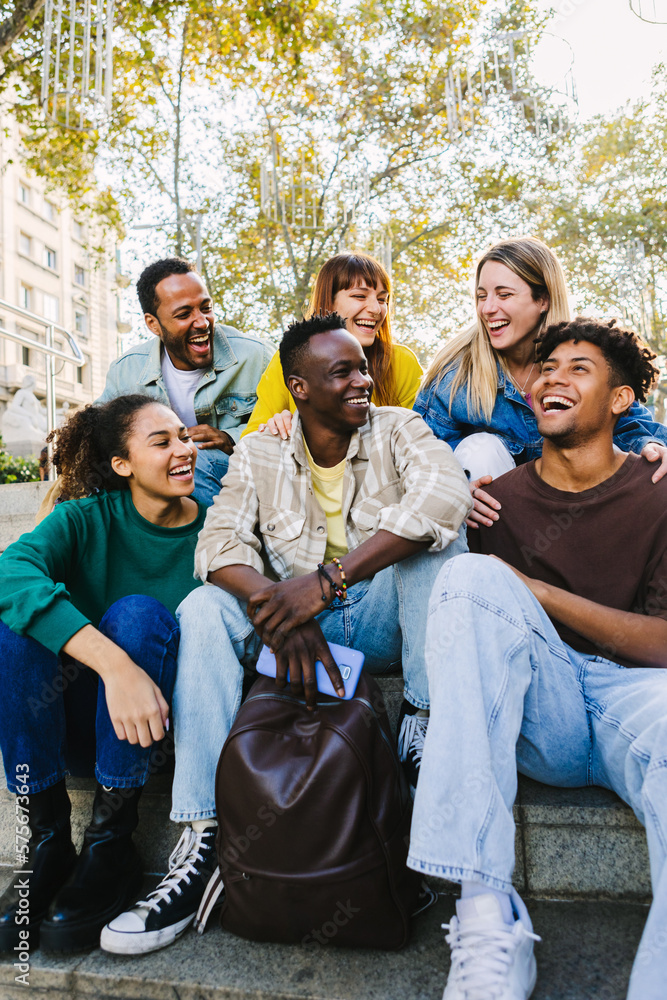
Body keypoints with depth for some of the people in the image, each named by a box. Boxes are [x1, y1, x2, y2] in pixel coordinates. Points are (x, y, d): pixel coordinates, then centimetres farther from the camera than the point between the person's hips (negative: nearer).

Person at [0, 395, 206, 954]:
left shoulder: (212, 529, -4)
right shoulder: (88, 520, -6)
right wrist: (114, 663, -41)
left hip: (163, 719, -1)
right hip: (79, 722, 1)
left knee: (138, 612, -27)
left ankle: (111, 839, -21)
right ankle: (46, 837, -17)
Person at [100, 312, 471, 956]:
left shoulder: (397, 430, -4)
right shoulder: (259, 454, 2)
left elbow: (445, 492, -26)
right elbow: (220, 540, -11)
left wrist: (329, 579, -35)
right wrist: (277, 609, -33)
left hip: (385, 619, -1)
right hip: (297, 628, 2)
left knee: (435, 534, -25)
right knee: (204, 607, -22)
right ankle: (208, 837, -23)